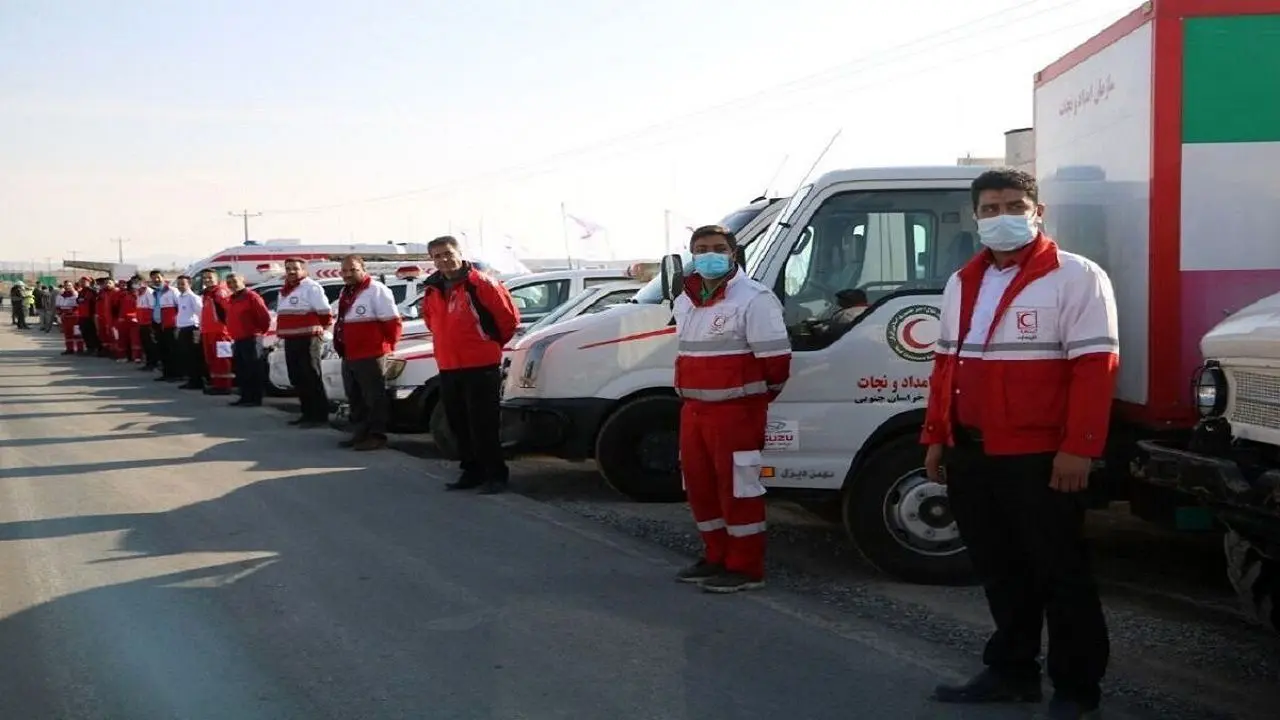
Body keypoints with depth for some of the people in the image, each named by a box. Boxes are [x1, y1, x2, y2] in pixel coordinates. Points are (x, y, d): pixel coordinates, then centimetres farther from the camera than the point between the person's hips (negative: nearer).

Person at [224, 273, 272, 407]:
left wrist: (260, 331, -6)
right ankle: (245, 397, 18)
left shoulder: (251, 296, -11)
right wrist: (233, 335, 20)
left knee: (254, 370, -7)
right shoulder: (231, 300, 16)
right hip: (237, 340, 9)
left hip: (251, 339, -9)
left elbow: (265, 316, -15)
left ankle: (255, 398, -6)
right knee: (241, 371, 11)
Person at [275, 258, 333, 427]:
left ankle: (320, 415, -5)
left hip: (308, 339, -10)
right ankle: (308, 413, 21)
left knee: (311, 378, -8)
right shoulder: (285, 291, 19)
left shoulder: (311, 287, -10)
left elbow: (325, 313, -14)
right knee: (297, 378, 12)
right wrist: (283, 333, 21)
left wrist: (318, 328, -1)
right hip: (290, 340, 10)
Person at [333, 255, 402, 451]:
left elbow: (392, 321, -13)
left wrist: (388, 345, -8)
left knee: (375, 398, -3)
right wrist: (340, 347, 21)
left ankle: (377, 436, 1)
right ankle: (360, 434, 24)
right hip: (348, 356, 10)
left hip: (370, 356, -10)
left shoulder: (376, 290, -12)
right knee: (355, 399, 15)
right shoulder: (345, 292, 17)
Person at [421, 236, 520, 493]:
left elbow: (509, 315, -7)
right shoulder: (432, 291, 11)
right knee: (459, 425, 11)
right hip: (448, 368, 7)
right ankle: (472, 472, 22)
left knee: (484, 425, -6)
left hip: (481, 366, -7)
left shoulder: (480, 283, -10)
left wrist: (494, 342, 5)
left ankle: (496, 475, 3)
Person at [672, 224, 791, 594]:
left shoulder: (753, 298, -13)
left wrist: (758, 396, -2)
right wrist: (692, 395, 18)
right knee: (700, 485, 14)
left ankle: (745, 568, 4)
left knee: (737, 488, -5)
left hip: (736, 411, -9)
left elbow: (775, 358, -14)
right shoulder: (686, 301, 14)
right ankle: (717, 557, 28)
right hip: (693, 410, 9)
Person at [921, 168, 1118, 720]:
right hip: (971, 454, 7)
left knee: (1059, 573, 3)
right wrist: (936, 437, 12)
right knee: (999, 569, 15)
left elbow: (1095, 367, -14)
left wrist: (1078, 448, -20)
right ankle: (1011, 671, 28)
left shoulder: (1076, 277, -7)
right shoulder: (963, 283, 16)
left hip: (1039, 457, -7)